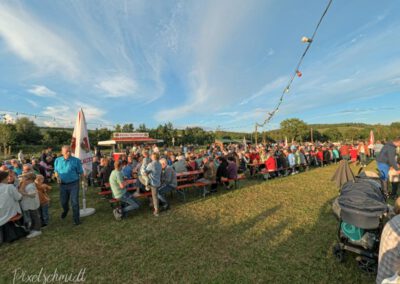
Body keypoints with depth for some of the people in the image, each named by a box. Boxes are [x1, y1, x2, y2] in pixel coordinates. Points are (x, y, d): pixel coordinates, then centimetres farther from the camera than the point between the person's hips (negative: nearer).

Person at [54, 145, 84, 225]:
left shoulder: (76, 160, -10)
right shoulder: (57, 160, 3)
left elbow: (80, 172, -6)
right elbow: (56, 171, 16)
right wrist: (57, 177, -3)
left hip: (74, 184, -4)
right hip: (63, 184, 4)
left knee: (75, 202, 0)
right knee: (63, 202, 18)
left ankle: (76, 218, 17)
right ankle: (66, 210, 52)